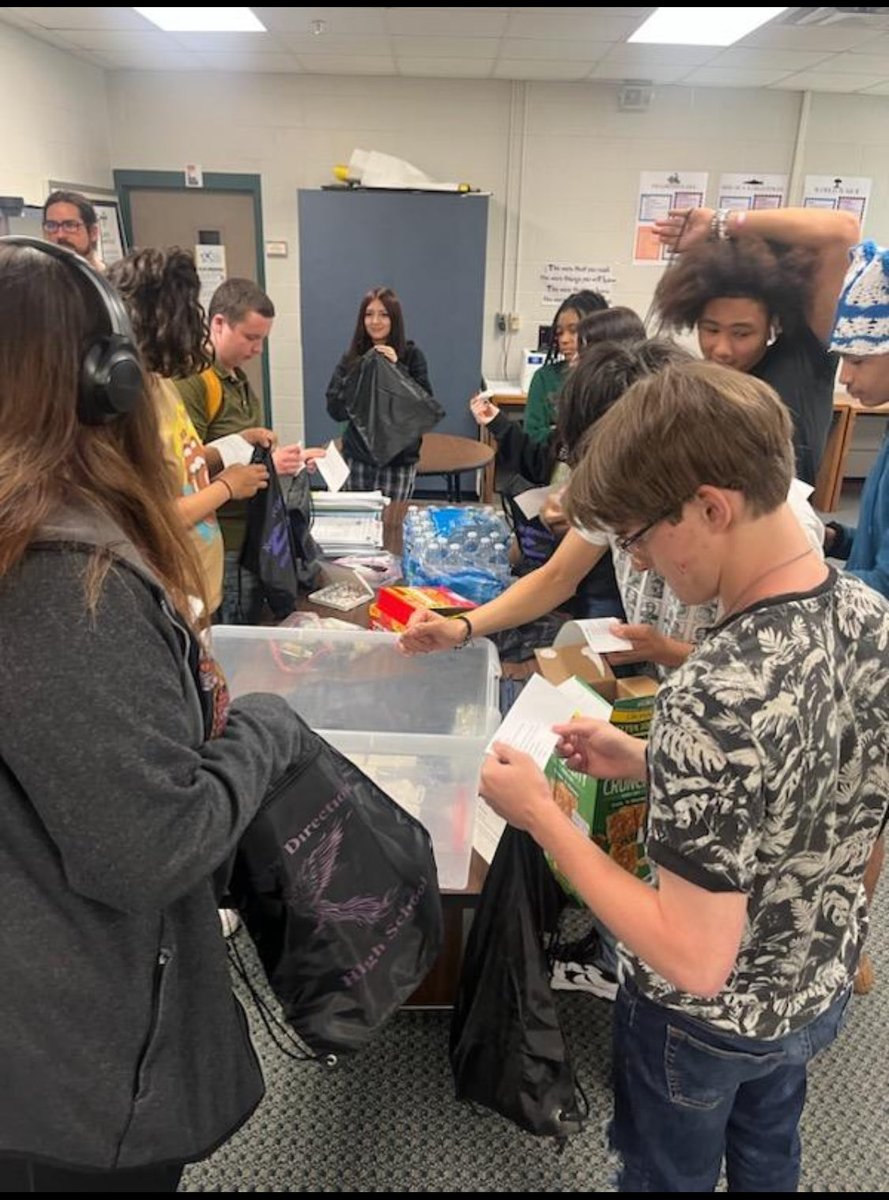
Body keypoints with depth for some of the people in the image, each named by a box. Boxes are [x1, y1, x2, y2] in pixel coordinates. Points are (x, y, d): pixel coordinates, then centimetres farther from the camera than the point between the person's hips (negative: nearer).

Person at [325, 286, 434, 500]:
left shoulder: (411, 355, -3)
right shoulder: (352, 358, 1)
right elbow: (335, 410, -4)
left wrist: (397, 367, -18)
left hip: (399, 458, -2)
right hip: (358, 456, 2)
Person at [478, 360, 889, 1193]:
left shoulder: (716, 700, -40)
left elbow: (695, 960, -32)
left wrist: (542, 816, -26)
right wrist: (645, 763, -4)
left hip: (707, 1020, -6)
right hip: (820, 988, 6)